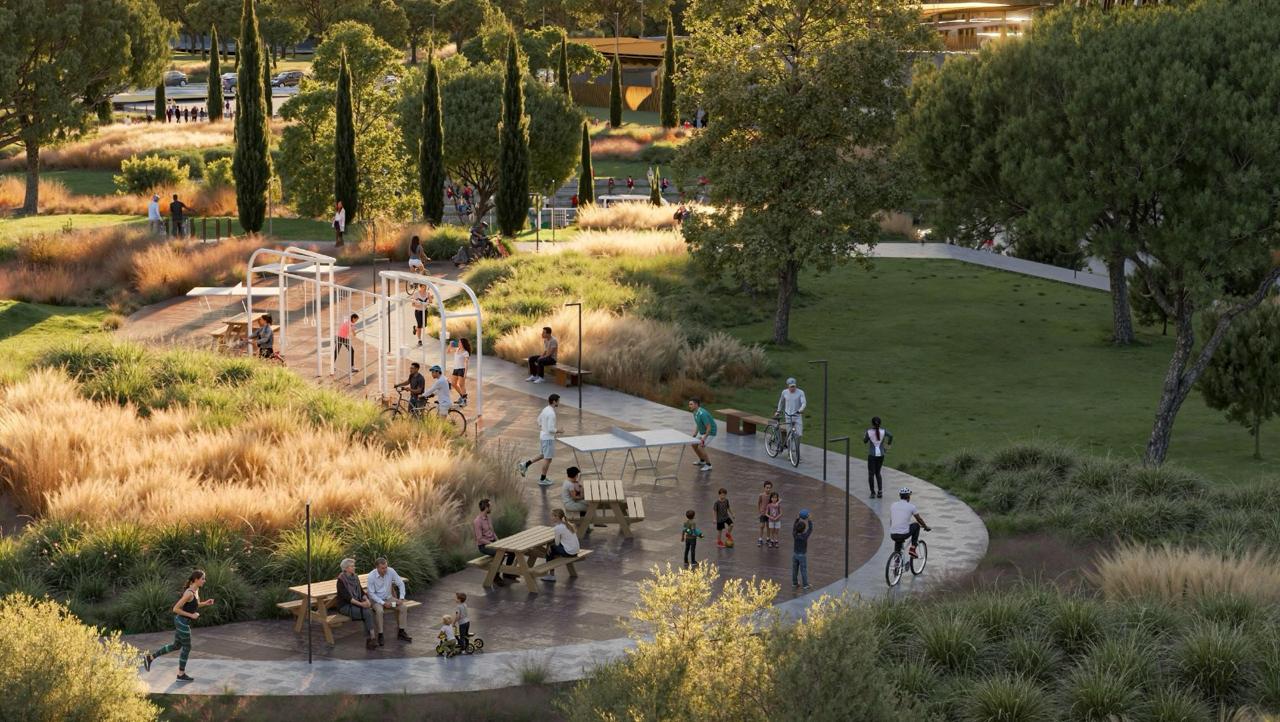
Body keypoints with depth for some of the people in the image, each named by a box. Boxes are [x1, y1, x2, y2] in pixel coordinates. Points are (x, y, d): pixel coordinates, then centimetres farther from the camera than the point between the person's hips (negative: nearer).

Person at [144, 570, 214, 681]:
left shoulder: (195, 590, 5)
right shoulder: (189, 593, -24)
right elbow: (175, 609, -23)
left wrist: (205, 603, 5)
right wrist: (191, 615, -20)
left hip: (181, 622, 10)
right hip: (183, 622, -10)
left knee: (176, 646, 20)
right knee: (187, 648, 7)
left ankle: (150, 657, 23)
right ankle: (181, 674, 20)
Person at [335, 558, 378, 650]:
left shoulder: (355, 577, 9)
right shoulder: (341, 580, -13)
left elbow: (361, 591, 10)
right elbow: (346, 596, -20)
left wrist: (366, 600, -11)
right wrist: (360, 604, -26)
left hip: (355, 604, 6)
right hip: (345, 606, -6)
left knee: (369, 611, -25)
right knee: (367, 613, -26)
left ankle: (368, 640, -27)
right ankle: (372, 638, -22)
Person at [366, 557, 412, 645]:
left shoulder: (391, 571, -12)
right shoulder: (371, 576, -21)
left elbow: (401, 584, -2)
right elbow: (371, 593, -17)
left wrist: (401, 598, -14)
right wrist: (383, 603, -25)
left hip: (388, 597, 4)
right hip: (376, 599, -4)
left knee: (403, 607, -16)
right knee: (379, 611, -36)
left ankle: (401, 632, -5)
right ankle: (380, 635, -25)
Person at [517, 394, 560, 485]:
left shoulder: (545, 409, 4)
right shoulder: (551, 414, -25)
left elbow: (539, 419, 20)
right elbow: (551, 429, -27)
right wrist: (558, 431, -8)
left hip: (542, 436, 9)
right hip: (548, 439, -9)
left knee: (542, 455, 24)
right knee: (548, 459, 3)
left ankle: (525, 465, 16)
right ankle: (542, 480, 12)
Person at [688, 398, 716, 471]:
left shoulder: (702, 414, -32)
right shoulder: (695, 413, -1)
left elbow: (709, 428, -30)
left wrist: (704, 439, -29)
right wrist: (694, 436, 9)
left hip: (710, 433, -10)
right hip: (702, 432, 10)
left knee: (700, 447, -18)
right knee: (694, 445, 12)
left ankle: (708, 465, -4)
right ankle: (702, 461, 32)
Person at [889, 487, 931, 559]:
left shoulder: (893, 505, 12)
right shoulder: (911, 506, 0)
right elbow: (919, 520, 13)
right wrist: (926, 527, 32)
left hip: (893, 535, 4)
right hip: (904, 534, -4)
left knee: (898, 541, 39)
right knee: (916, 525, 23)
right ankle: (912, 548, 17)